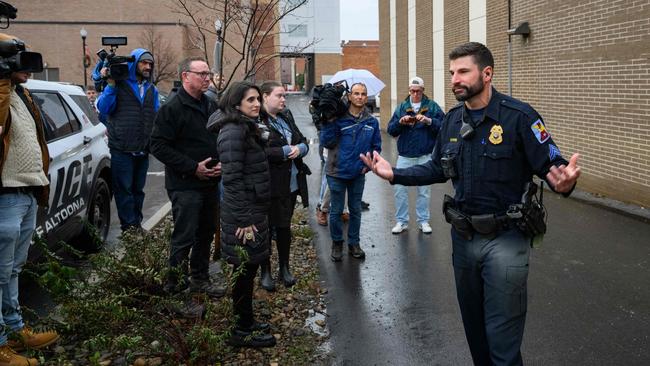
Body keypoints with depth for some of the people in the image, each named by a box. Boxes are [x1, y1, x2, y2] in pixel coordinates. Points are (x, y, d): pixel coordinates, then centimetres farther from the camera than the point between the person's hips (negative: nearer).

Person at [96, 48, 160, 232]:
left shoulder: (151, 89, 14)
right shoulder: (119, 84, -3)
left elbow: (156, 116, 15)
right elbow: (103, 108, -10)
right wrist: (111, 85, -20)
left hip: (143, 150, 5)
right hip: (122, 149, -5)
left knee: (138, 188, 14)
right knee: (124, 189, -1)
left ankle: (137, 223, 23)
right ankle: (129, 226, 5)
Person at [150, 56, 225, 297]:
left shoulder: (211, 107, 13)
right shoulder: (172, 109, -12)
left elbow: (221, 140, 22)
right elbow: (159, 146, -16)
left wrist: (221, 163, 2)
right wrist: (193, 167, -19)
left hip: (210, 184, 8)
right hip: (185, 185, -8)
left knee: (206, 233, 15)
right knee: (184, 237, -4)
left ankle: (200, 278, 30)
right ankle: (175, 285, 9)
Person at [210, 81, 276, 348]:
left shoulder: (246, 128, 13)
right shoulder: (233, 131, -18)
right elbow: (232, 179, -22)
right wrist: (244, 220, -22)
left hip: (254, 210, 9)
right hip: (244, 215, -9)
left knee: (249, 268, 16)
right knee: (246, 269, 0)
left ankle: (246, 322, 28)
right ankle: (243, 331, 13)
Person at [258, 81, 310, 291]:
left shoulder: (286, 116, 11)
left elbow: (303, 142, 15)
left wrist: (300, 148, -8)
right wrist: (285, 152, -20)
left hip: (291, 183, 7)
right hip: (269, 185, -7)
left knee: (284, 226, 17)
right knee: (266, 227, 8)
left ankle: (284, 268, 32)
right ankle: (265, 272, 23)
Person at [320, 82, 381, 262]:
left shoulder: (372, 122, 0)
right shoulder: (338, 118, -11)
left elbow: (376, 146, 10)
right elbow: (326, 142, -14)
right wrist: (329, 124, -26)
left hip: (358, 173, 3)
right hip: (337, 172, -3)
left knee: (355, 210, 14)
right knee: (336, 211, 7)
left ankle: (353, 243, 27)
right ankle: (337, 243, 25)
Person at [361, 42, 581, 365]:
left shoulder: (518, 116, -15)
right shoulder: (453, 119, 5)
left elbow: (551, 166, -16)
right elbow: (438, 169, 14)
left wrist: (563, 182, -39)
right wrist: (394, 174, 4)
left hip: (505, 240, -6)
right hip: (463, 237, 6)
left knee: (502, 339, 2)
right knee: (473, 327, 22)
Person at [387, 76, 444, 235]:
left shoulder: (432, 106, 2)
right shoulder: (402, 107, 8)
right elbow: (391, 130, 3)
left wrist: (429, 121, -23)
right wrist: (400, 122, -15)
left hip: (425, 156, -1)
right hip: (405, 156, 2)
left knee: (424, 190, 8)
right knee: (400, 189, 1)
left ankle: (423, 221, 20)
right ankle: (401, 221, 13)